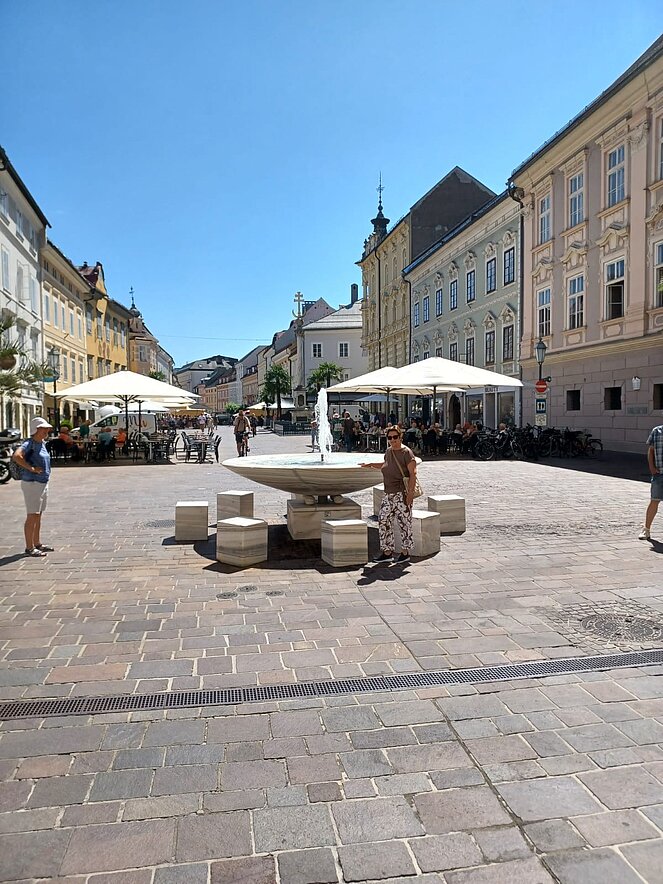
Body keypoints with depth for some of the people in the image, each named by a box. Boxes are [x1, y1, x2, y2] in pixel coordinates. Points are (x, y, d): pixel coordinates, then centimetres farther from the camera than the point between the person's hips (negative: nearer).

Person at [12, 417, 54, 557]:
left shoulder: (42, 444, 12)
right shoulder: (29, 444, -15)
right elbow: (16, 456, -34)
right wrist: (31, 468, -27)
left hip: (43, 484, 9)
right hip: (32, 484, -9)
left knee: (38, 516, 15)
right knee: (32, 516, -5)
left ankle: (37, 544, 25)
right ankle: (29, 548, 1)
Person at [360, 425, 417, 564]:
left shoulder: (406, 452, -10)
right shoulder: (389, 451, 12)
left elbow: (413, 474, -13)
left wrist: (410, 492, -19)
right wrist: (370, 465, 29)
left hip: (402, 493, -8)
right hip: (388, 494, 8)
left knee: (404, 523, -1)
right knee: (383, 521, 7)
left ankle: (405, 553, 11)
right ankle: (387, 552, 16)